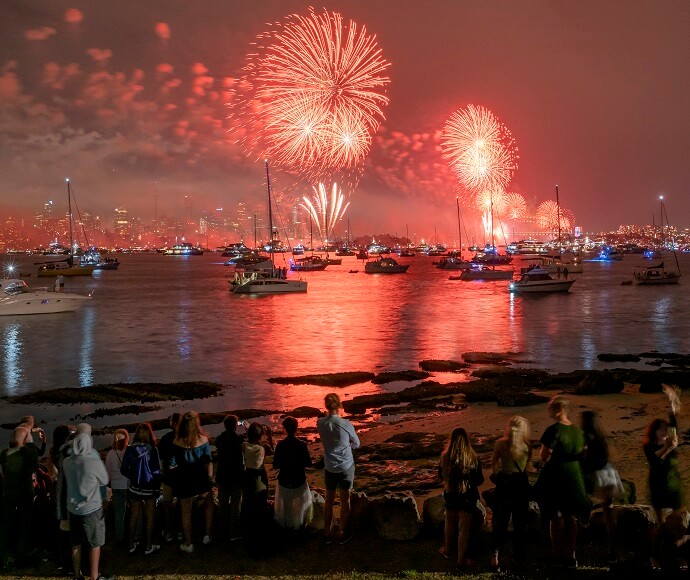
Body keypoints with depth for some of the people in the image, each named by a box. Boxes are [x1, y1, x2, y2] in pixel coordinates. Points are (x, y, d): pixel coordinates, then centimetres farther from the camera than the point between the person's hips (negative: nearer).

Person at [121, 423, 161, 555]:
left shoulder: (130, 449, -7)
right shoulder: (152, 449, -16)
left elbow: (123, 470, -3)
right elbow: (157, 470, -14)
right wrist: (157, 487, -1)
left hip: (134, 487, 3)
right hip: (149, 488, -3)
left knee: (133, 516, 16)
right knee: (149, 517, 10)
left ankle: (132, 545, 26)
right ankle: (149, 547, 18)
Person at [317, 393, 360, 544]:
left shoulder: (320, 423, -11)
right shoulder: (346, 424, -20)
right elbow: (356, 444, -2)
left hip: (330, 468, 3)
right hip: (346, 467, -2)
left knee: (329, 500, 18)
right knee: (345, 501, 13)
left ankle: (328, 533, 27)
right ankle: (344, 534, 24)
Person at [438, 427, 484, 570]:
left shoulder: (445, 457, -15)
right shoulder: (472, 459, -21)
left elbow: (441, 475, 3)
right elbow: (480, 480, -9)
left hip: (450, 495, 3)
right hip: (468, 497, -3)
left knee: (450, 523, 25)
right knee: (464, 529, 10)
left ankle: (447, 550, 44)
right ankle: (461, 560, 17)